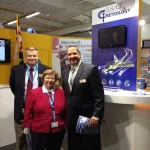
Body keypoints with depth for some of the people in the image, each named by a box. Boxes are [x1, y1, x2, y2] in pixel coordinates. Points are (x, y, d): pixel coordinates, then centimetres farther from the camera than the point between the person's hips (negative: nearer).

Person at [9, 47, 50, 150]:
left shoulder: (45, 70, -8)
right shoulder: (16, 69, -2)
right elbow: (12, 86, 12)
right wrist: (20, 97, 7)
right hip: (22, 108, 2)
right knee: (21, 138, 17)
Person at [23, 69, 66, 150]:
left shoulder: (61, 92, 2)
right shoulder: (34, 93, -5)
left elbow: (65, 110, 6)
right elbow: (28, 112, -2)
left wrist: (66, 125, 6)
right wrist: (27, 127, -1)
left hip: (58, 130, 3)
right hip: (39, 131, -2)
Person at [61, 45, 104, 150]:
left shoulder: (91, 69, -10)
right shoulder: (65, 73, 10)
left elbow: (99, 95, -13)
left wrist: (96, 115, -19)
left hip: (88, 118, -6)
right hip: (71, 119, 6)